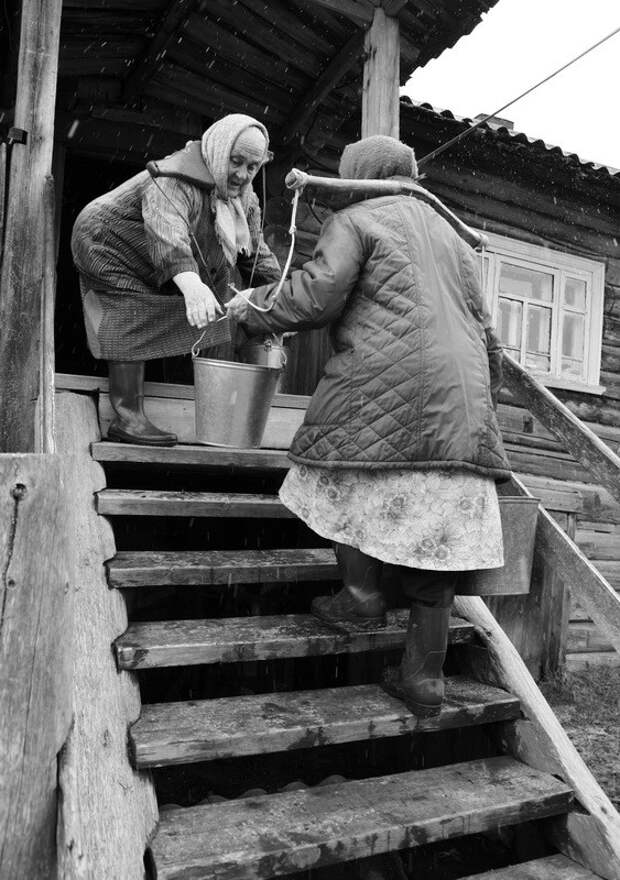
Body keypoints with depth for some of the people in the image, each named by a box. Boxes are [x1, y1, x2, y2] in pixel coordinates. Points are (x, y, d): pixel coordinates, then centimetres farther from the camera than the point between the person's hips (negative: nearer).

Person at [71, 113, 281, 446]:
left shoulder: (243, 196, -4)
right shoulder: (172, 182, -33)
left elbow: (256, 251, 1)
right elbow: (168, 233, -52)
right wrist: (190, 283, -70)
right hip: (109, 247, -8)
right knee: (135, 320, -24)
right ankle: (126, 416, -24)